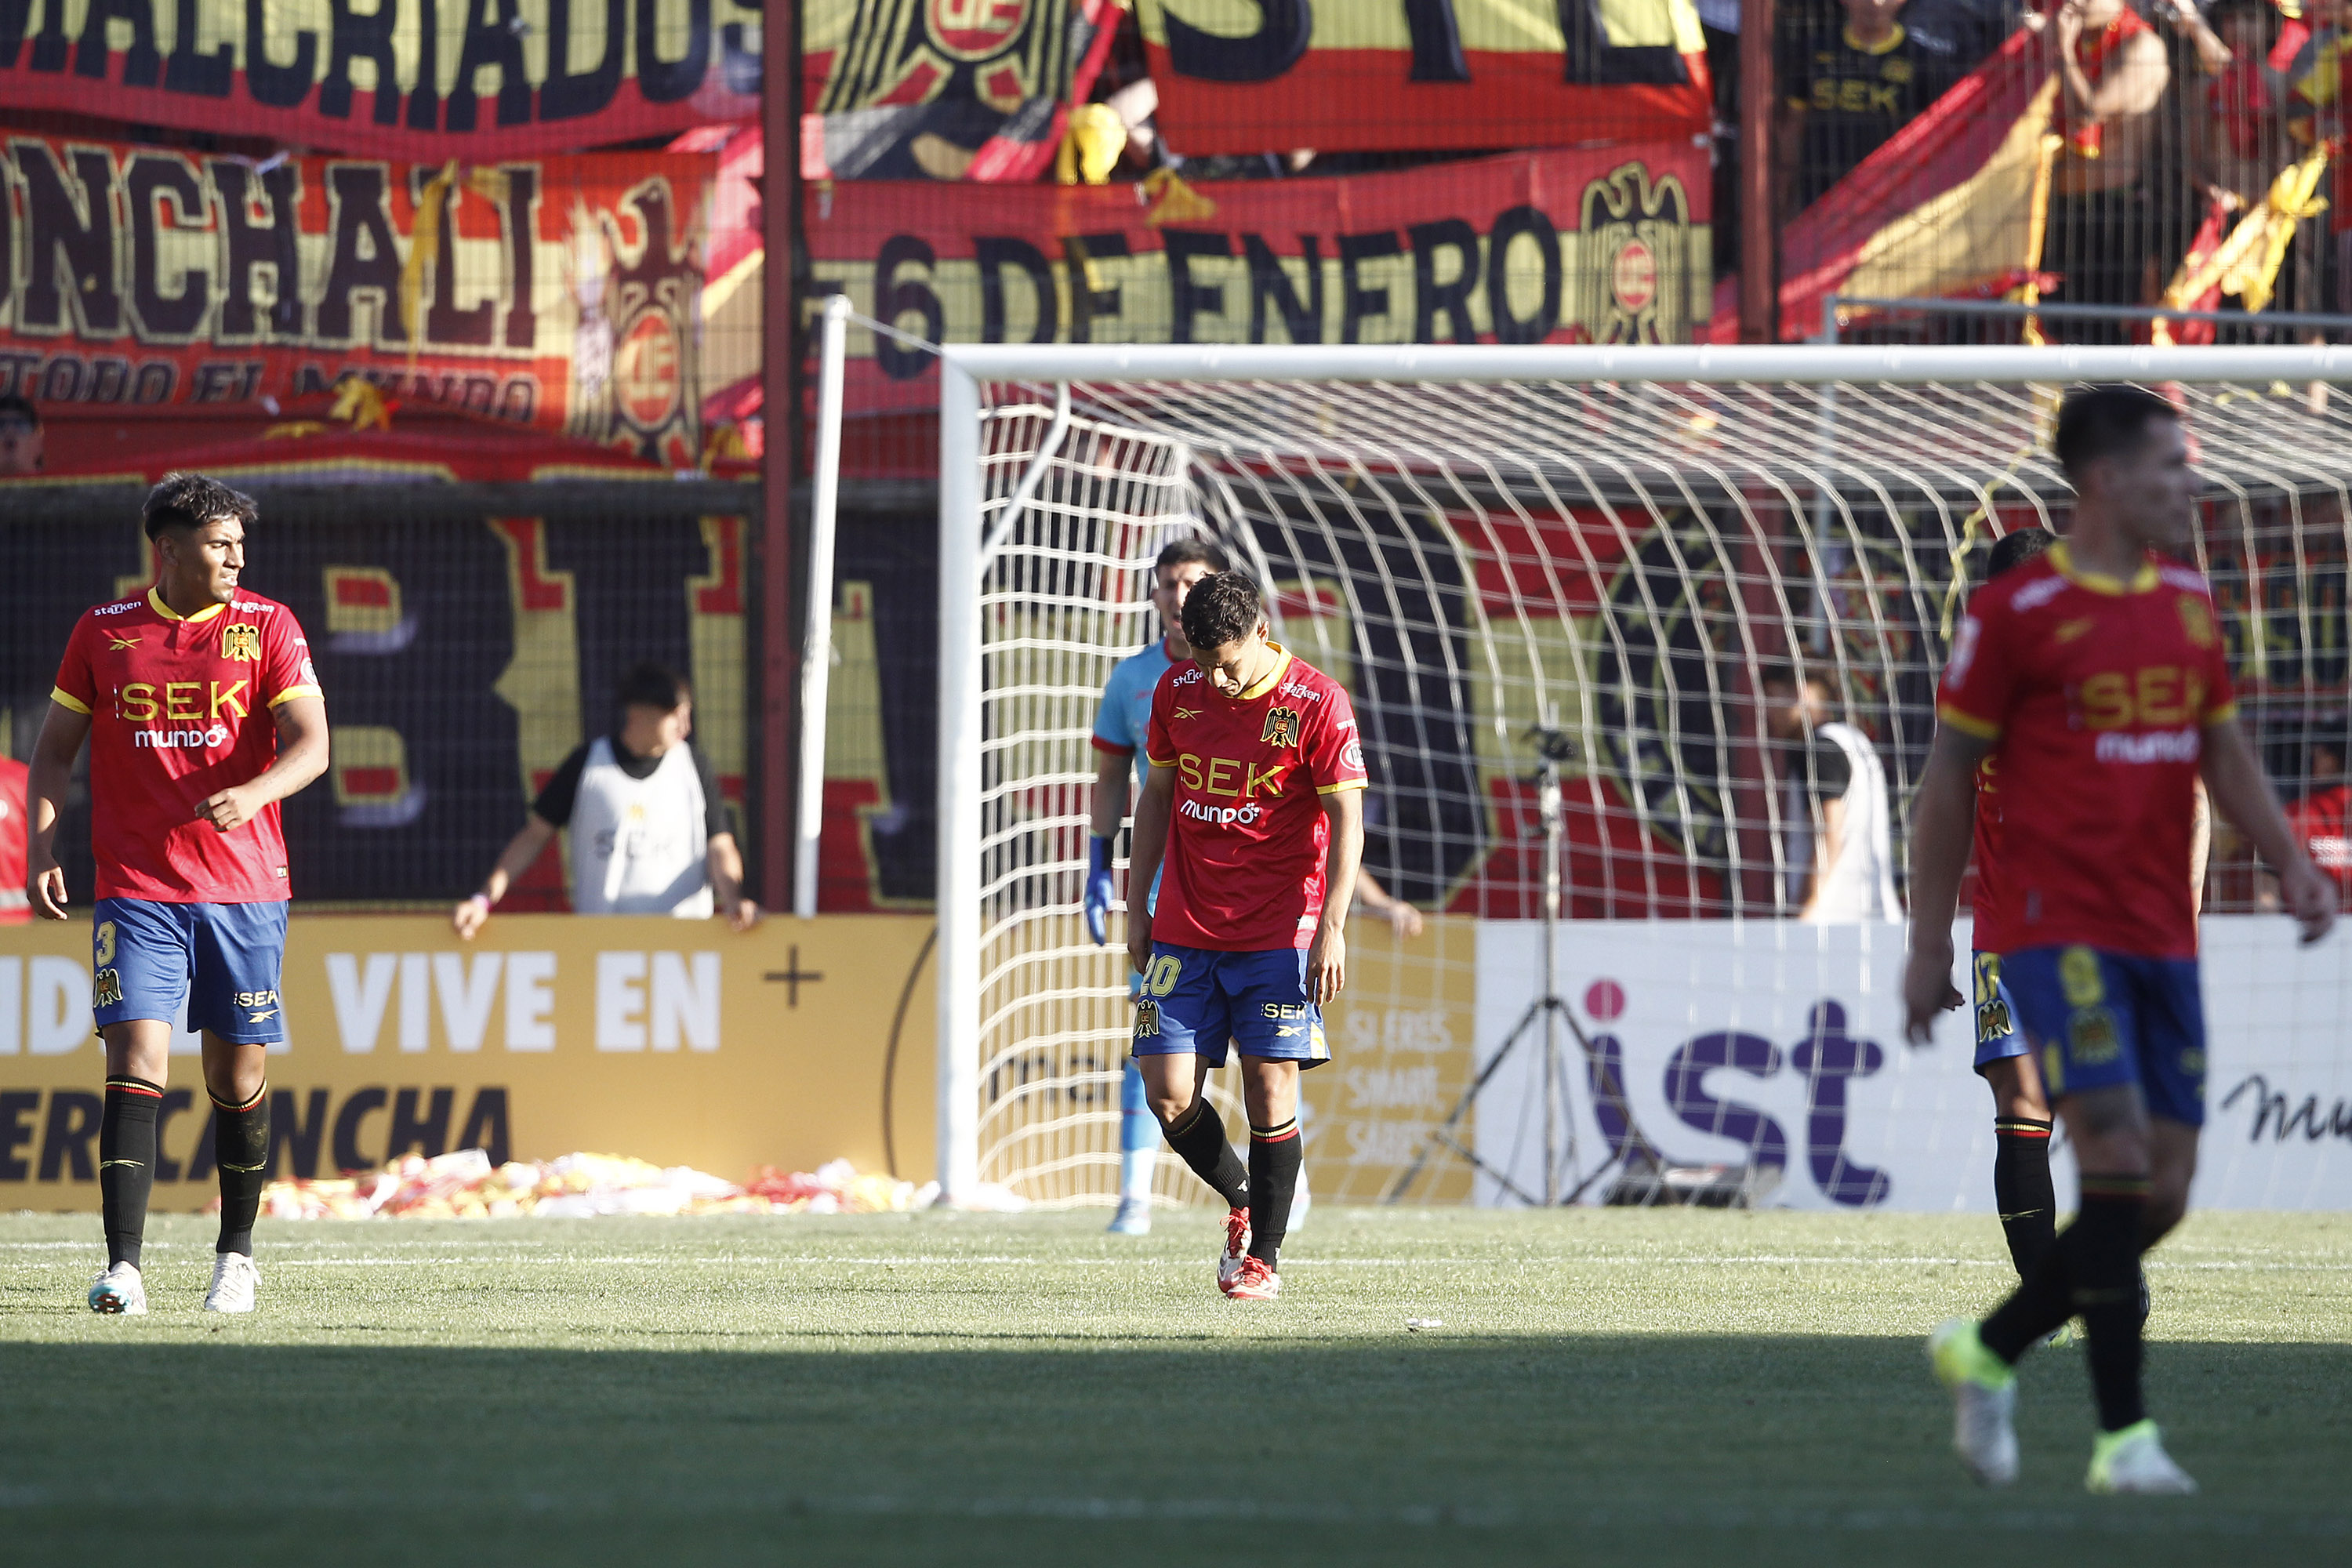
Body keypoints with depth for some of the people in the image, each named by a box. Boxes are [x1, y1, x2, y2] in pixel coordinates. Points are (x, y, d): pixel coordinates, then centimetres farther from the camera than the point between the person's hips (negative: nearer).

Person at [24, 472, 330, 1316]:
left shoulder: (267, 627, 2)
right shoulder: (104, 631, 5)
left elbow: (310, 743, -6)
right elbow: (55, 747, 12)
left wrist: (252, 793, -25)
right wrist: (41, 849, -1)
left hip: (244, 888, 1)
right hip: (135, 889, -1)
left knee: (239, 1075, 6)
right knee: (135, 1062, -12)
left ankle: (236, 1255, 24)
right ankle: (123, 1268, -16)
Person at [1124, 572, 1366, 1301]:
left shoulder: (1317, 704, -9)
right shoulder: (1177, 693, 4)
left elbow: (1347, 819, -8)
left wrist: (1331, 927, -16)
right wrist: (1137, 906, 13)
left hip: (1277, 932, -4)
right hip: (1184, 932, 4)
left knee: (1270, 1091, -7)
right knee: (1169, 1094, -4)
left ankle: (1264, 1255, 5)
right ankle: (1240, 1202, 22)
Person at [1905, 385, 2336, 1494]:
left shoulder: (2188, 606, 13)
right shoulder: (2015, 611, -6)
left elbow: (2223, 751, 19)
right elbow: (1948, 780, -1)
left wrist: (2289, 860, 2)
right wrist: (1929, 946, -1)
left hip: (2164, 937, 7)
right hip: (2059, 931, -7)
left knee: (2159, 1197, 3)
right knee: (2118, 1160, -17)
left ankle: (1988, 1351, 23)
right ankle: (2123, 1437, -13)